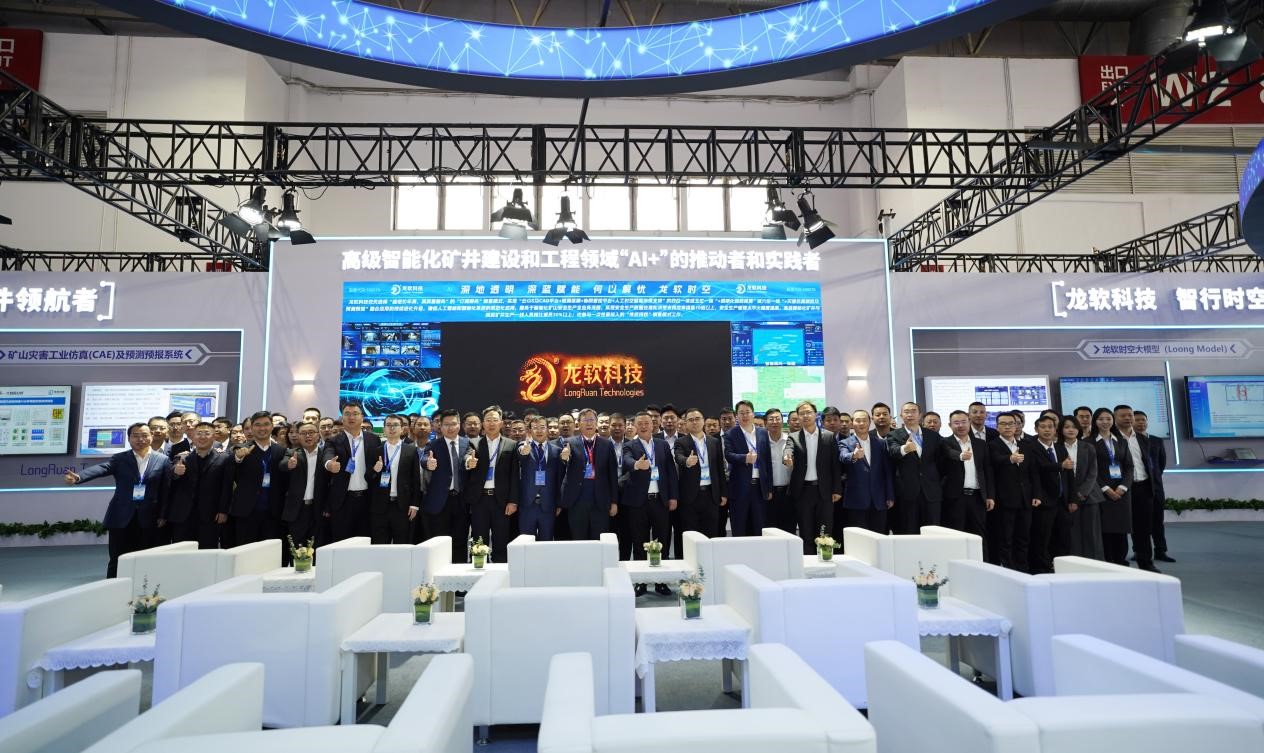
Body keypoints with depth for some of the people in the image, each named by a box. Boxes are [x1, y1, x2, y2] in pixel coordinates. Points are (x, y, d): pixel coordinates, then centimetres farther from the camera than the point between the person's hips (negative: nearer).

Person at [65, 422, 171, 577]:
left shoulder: (163, 460, 2)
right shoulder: (119, 459, 3)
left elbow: (167, 489, 0)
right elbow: (100, 469, -16)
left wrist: (163, 516, -4)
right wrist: (78, 477, -37)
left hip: (147, 519, 0)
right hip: (121, 518, 0)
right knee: (117, 560, 5)